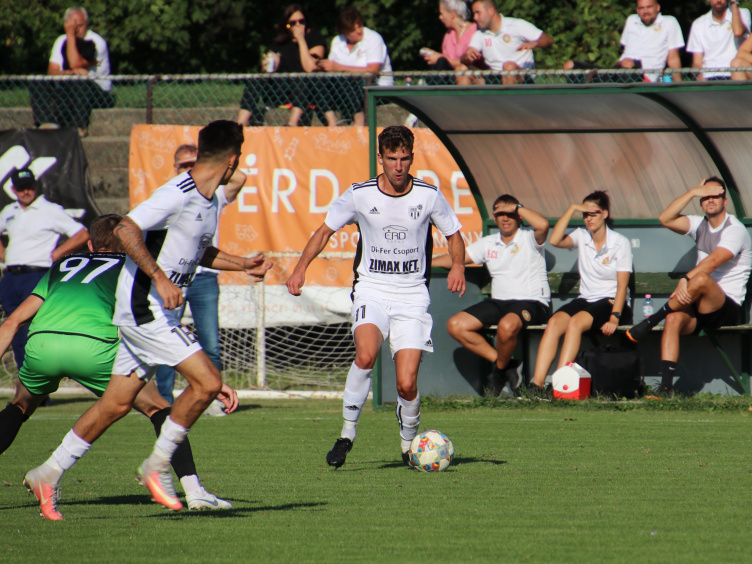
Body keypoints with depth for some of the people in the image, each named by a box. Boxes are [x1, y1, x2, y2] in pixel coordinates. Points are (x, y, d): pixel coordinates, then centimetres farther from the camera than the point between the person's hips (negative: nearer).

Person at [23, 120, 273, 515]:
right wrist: (160, 278, -30)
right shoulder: (178, 194, -18)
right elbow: (126, 230, -25)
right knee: (207, 382, -14)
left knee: (117, 402, 10)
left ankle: (50, 472, 17)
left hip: (157, 313, 10)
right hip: (145, 308, -10)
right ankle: (157, 464, -3)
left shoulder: (209, 200, 13)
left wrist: (242, 264, 22)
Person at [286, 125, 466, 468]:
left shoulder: (428, 196, -2)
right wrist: (301, 268, -3)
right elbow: (326, 230, 10)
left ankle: (409, 445, 20)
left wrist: (458, 266, -7)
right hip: (371, 290, 0)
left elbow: (453, 234, 13)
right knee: (366, 354, -31)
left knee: (407, 385, -8)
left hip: (412, 296, 1)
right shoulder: (359, 195, -3)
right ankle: (347, 433, -16)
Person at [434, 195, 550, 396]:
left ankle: (500, 369, -8)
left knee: (506, 326, -40)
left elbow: (543, 225, -22)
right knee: (456, 325, -11)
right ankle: (503, 363, -4)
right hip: (499, 302, 7)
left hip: (532, 303, -7)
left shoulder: (529, 237, 1)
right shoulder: (488, 244, 18)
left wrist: (517, 207, -11)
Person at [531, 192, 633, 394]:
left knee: (576, 322, -33)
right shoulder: (581, 236, 10)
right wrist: (572, 209, -9)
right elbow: (555, 240, -10)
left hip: (609, 303, -4)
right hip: (584, 300, 4)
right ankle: (537, 383, -37)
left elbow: (622, 285, -7)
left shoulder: (620, 243, -1)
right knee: (555, 322, -27)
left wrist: (614, 318, -20)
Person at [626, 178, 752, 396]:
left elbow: (714, 261, -23)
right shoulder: (700, 225, 15)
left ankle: (651, 321, -23)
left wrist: (686, 280, -36)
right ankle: (666, 387, -33)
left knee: (701, 279, -37)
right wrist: (692, 193, -3)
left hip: (728, 309, -6)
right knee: (673, 319, -28)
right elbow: (666, 219, 3)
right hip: (700, 308, 6)